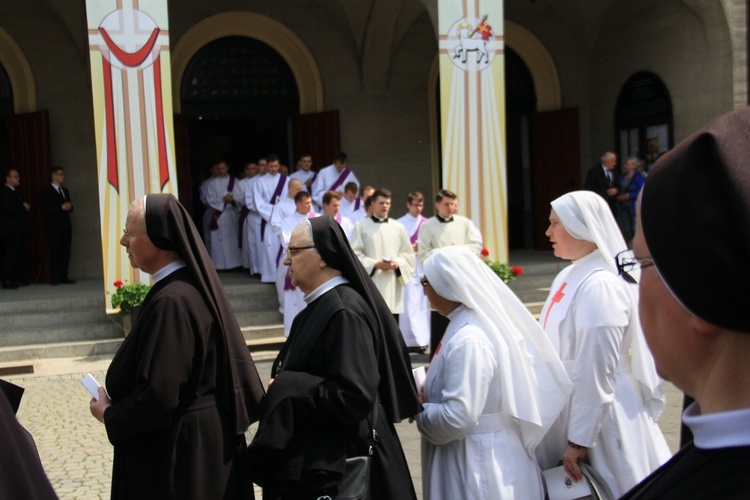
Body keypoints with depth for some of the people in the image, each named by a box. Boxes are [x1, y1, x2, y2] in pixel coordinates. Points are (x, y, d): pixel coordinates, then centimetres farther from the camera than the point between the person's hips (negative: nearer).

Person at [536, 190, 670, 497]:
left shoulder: (599, 287, -22)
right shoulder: (569, 276, 5)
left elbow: (595, 373, -23)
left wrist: (579, 440, -20)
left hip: (597, 418, -8)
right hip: (568, 409, 8)